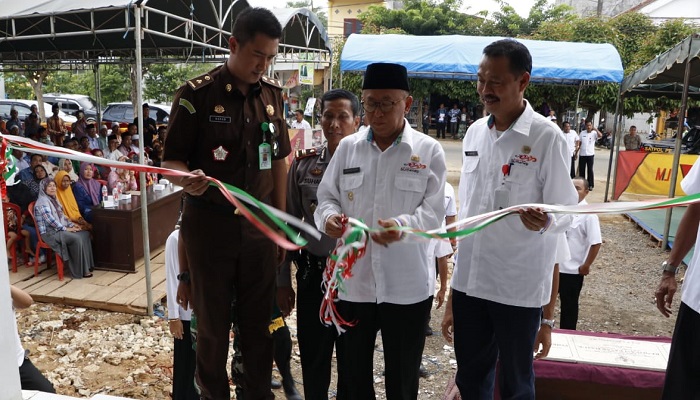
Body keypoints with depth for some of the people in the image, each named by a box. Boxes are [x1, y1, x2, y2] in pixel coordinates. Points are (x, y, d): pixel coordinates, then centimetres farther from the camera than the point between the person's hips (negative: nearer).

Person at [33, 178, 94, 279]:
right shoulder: (42, 201, -11)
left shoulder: (53, 199, 18)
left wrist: (71, 224, 7)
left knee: (85, 234, -7)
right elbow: (50, 220, -21)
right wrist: (65, 229, -17)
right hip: (50, 232, -10)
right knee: (76, 238, -28)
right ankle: (81, 271, -22)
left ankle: (87, 265, -7)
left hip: (59, 228, 10)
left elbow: (61, 216, 21)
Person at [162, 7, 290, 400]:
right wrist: (187, 180, -31)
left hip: (259, 225, 4)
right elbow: (172, 160, -7)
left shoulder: (273, 93, 4)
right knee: (213, 325, 13)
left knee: (259, 322, 13)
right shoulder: (197, 93, -10)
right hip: (210, 226, -3)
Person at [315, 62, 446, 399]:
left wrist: (402, 225, -26)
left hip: (407, 285, -2)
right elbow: (326, 196, 8)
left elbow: (434, 212, -6)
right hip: (353, 279, 3)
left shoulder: (429, 151, -1)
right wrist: (329, 216, -15)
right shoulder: (347, 147, 6)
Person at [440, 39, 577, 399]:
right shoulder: (474, 133, 6)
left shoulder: (546, 137, -11)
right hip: (469, 280, 5)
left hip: (519, 285, -5)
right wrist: (453, 290, 14)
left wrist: (544, 222, -33)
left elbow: (566, 209, -7)